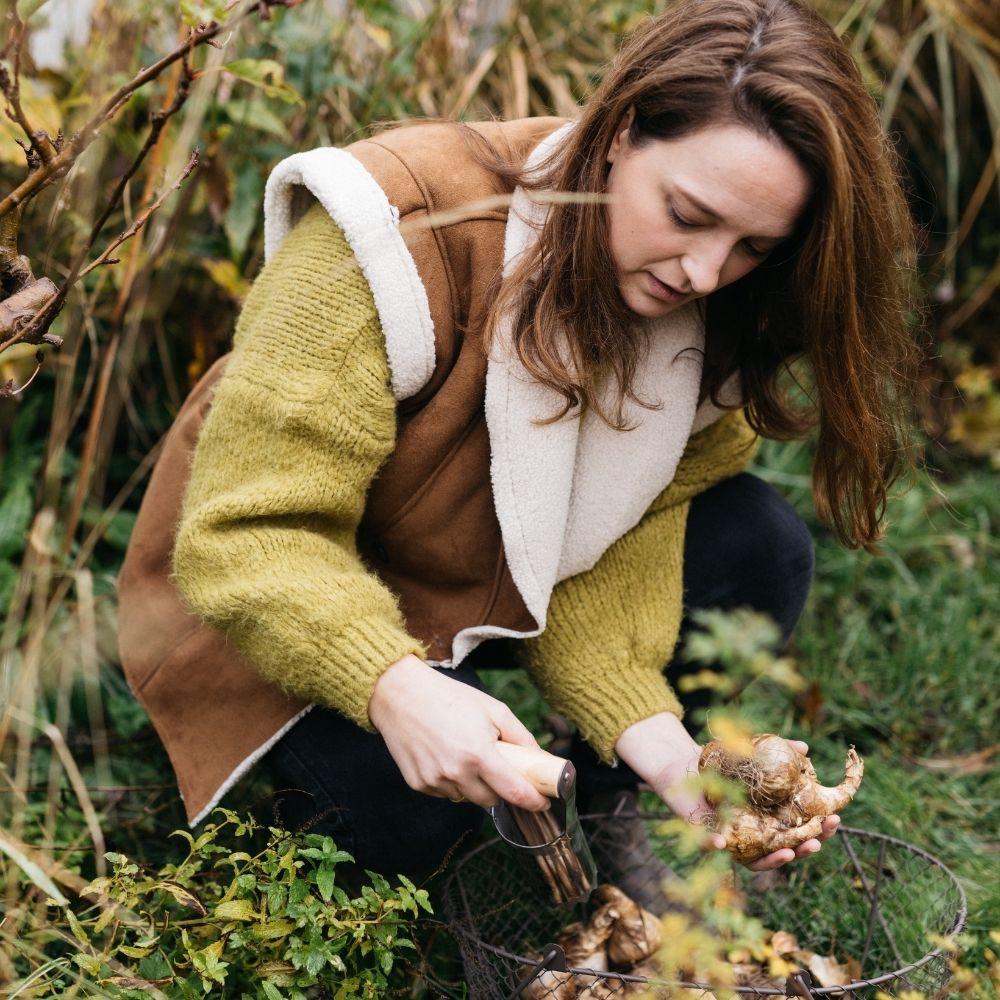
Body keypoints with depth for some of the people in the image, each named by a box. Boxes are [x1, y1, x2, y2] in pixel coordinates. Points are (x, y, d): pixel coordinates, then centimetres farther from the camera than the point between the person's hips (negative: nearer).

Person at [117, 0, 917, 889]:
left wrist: (658, 744, -33)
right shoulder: (407, 231, -33)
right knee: (402, 808, -33)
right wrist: (395, 686, -50)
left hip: (490, 589, 6)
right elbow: (247, 536, -33)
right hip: (282, 598, -5)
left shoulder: (712, 318, -14)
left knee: (760, 550, -16)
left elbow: (603, 569, -16)